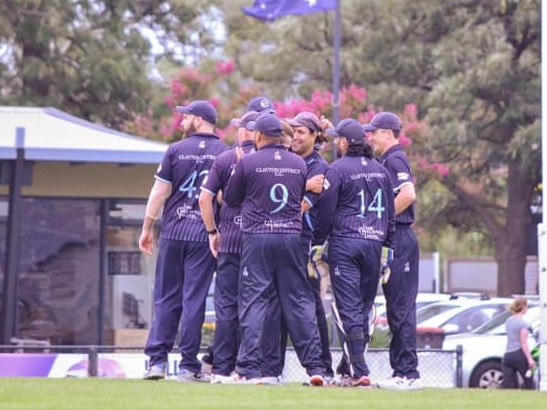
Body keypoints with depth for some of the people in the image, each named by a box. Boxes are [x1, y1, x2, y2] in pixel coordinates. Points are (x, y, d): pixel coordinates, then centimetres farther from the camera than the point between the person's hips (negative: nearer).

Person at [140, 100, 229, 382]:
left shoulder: (176, 150, 1)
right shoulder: (225, 154, 2)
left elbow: (159, 192, 1)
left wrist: (147, 228, 8)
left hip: (173, 232, 0)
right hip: (204, 233, 0)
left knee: (166, 297, 6)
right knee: (194, 298, 1)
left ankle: (157, 360, 1)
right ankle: (188, 366, 0)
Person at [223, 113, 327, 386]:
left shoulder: (247, 163, -5)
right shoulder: (299, 164, 7)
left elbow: (231, 199, 6)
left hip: (257, 239, -3)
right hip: (291, 237, 3)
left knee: (253, 302, -1)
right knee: (299, 301, 6)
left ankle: (249, 369, -7)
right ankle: (314, 367, 3)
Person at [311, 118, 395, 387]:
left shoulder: (337, 170, -5)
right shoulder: (380, 171, 14)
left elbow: (326, 211, -7)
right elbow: (390, 212, 17)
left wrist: (317, 244, 1)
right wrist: (387, 246, 20)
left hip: (344, 244, -6)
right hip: (374, 243, 6)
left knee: (349, 307, -7)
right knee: (364, 307, 10)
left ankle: (360, 372, -14)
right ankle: (352, 367, 12)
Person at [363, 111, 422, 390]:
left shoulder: (394, 159, -11)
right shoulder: (386, 161, 20)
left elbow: (408, 194, -25)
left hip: (399, 240, -10)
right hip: (392, 240, 10)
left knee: (401, 308, -10)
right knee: (397, 308, 11)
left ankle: (408, 374, -11)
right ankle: (402, 372, 14)